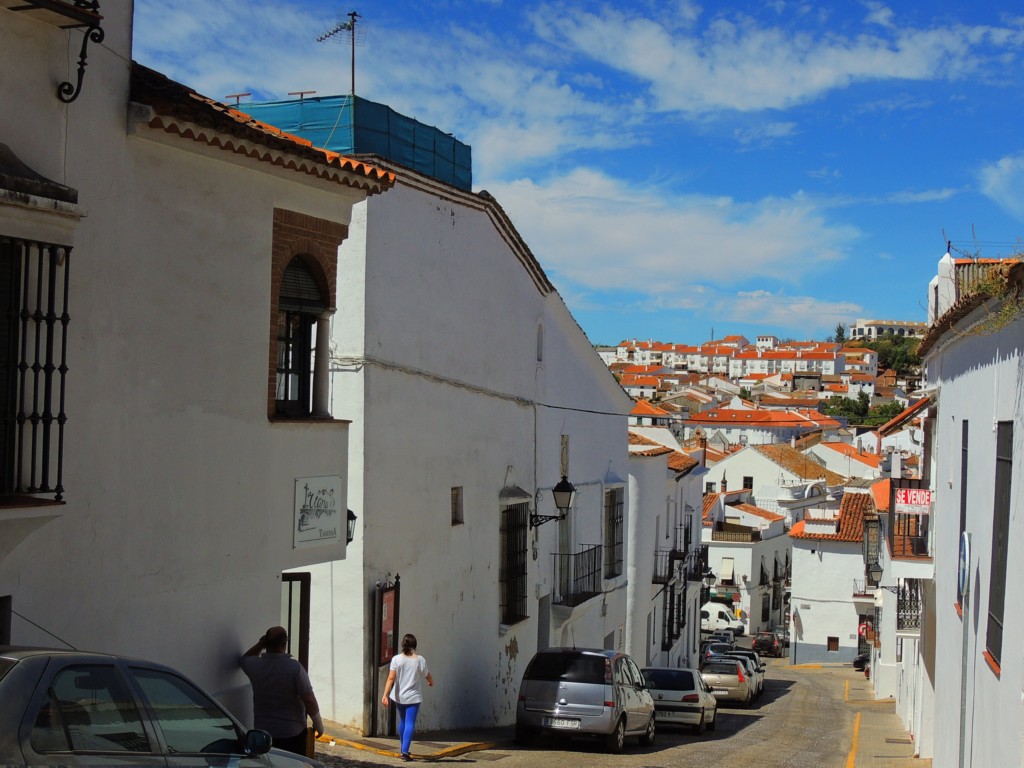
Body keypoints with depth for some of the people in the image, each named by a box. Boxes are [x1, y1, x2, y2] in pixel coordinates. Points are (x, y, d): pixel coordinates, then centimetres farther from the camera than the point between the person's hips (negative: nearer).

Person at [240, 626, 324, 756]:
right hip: (292, 734, -3)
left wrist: (260, 645, 3)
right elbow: (309, 700, -16)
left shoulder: (255, 666, -8)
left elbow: (244, 659, 19)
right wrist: (318, 723, -2)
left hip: (263, 732, 3)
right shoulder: (294, 667, -19)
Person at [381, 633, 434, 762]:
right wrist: (431, 682, 28)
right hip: (413, 697, -2)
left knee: (402, 721, 21)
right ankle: (405, 751, -16)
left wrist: (385, 695, -16)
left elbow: (391, 678, -14)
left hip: (399, 696, 2)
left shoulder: (396, 659, -7)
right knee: (410, 724, -3)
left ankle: (404, 748, 32)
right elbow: (428, 676, 5)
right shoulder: (420, 660, -8)